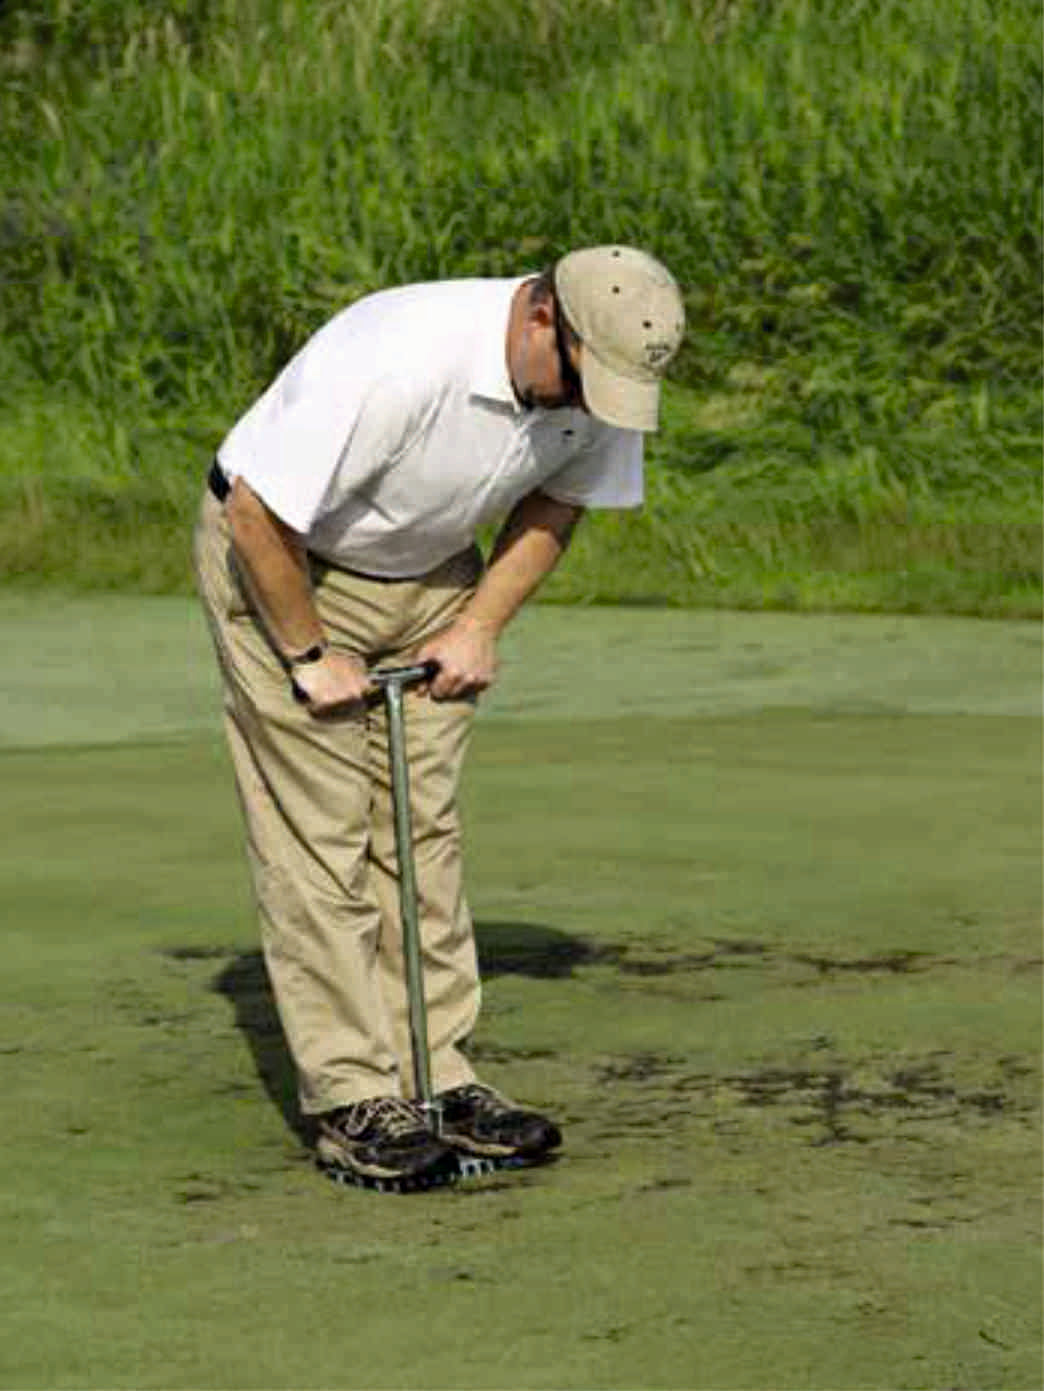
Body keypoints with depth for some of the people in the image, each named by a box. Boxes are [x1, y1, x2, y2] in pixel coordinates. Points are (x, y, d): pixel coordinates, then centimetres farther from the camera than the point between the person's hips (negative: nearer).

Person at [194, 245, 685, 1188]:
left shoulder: (602, 382, -16)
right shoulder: (400, 361, -37)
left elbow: (561, 497, 6)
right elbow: (259, 514, -29)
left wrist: (481, 625, -3)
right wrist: (310, 656, -18)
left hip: (429, 574, 6)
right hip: (279, 560, -6)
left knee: (424, 828, 4)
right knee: (320, 833, -9)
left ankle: (437, 1076, 8)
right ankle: (353, 1102, -9)